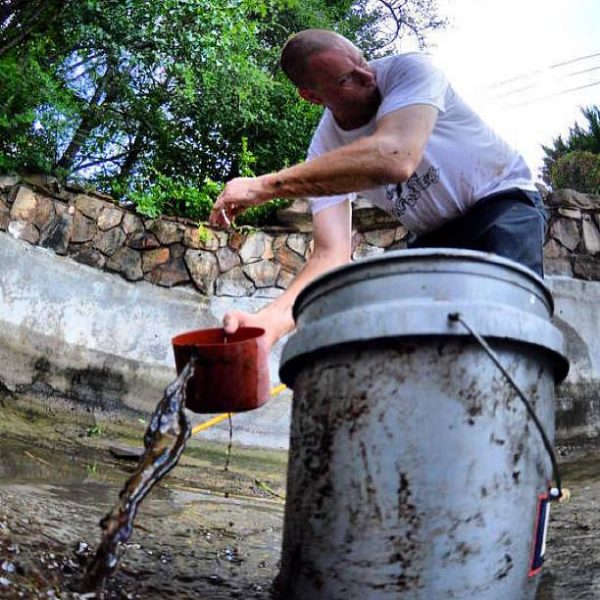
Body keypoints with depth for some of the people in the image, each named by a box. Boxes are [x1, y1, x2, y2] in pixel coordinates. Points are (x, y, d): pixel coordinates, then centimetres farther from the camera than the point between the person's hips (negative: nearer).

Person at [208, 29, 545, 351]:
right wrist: (271, 320, -40)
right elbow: (332, 255, -21)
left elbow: (394, 159, -45)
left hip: (503, 201, -4)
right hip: (435, 237, 4)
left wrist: (268, 185, -43)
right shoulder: (325, 156, -13)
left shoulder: (408, 71, -25)